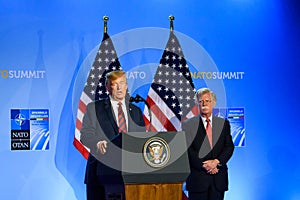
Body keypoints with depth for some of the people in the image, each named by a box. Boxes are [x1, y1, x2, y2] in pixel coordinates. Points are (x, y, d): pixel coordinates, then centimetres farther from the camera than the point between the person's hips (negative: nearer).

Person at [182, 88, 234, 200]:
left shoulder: (224, 123, 10)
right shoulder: (188, 125, 2)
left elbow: (229, 146, 5)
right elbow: (188, 150, -5)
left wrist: (216, 161, -11)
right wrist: (204, 166, -15)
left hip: (219, 179, 2)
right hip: (197, 178, -2)